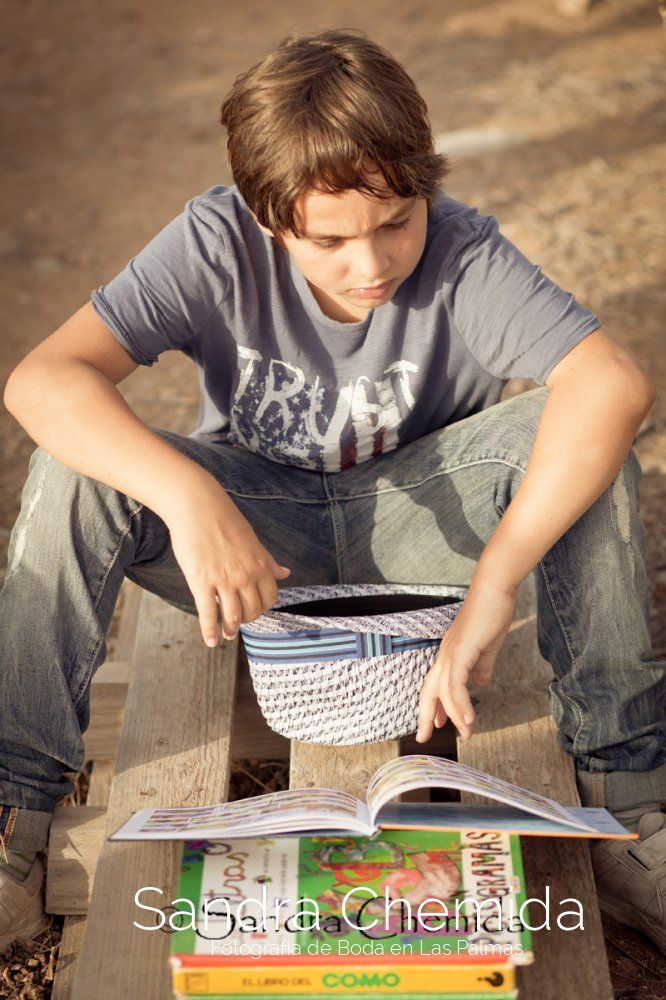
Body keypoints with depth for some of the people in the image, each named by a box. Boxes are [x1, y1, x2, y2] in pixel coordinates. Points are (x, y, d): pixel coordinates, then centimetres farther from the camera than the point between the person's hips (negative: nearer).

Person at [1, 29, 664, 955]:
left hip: (414, 518, 0)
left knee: (569, 431, -27)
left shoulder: (462, 252, -23)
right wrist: (188, 495, -47)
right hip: (251, 518, 1)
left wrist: (495, 580, -46)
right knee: (77, 468, -27)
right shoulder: (216, 244, -21)